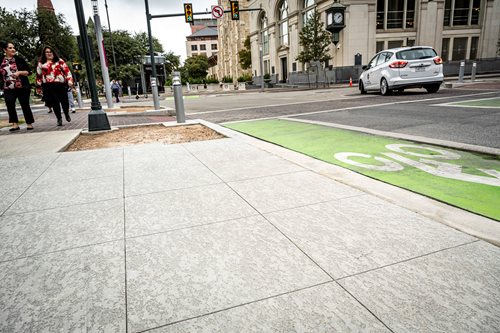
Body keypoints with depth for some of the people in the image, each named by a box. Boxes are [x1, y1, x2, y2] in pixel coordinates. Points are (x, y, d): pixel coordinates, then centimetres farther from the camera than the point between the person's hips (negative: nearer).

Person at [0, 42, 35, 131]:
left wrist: (19, 72, -16)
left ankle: (29, 124, 12)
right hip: (8, 89, 2)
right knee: (10, 105, -11)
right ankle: (15, 124, -6)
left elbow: (28, 72, -2)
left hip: (22, 88, -2)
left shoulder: (19, 59, 0)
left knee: (25, 105, 3)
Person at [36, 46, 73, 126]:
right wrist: (39, 86, 15)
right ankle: (59, 118, 8)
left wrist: (70, 81, -7)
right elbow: (38, 75, 16)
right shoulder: (41, 63, 13)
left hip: (61, 84, -1)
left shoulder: (59, 61, 10)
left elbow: (67, 70, 4)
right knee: (54, 102, -2)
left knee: (64, 101, -1)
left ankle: (67, 114, 28)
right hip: (48, 86, 1)